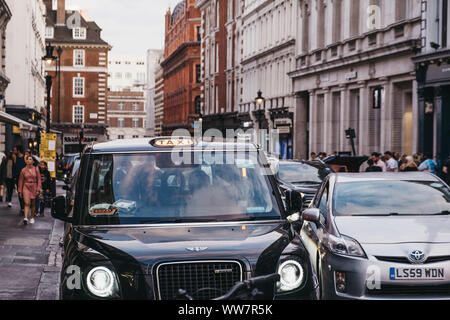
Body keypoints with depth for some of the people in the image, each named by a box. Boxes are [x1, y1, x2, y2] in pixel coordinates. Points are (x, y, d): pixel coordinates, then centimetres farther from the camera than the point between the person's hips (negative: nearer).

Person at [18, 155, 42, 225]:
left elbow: (39, 179, 2)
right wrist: (20, 191, 5)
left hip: (34, 188, 1)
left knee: (33, 204, 10)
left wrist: (38, 189, -5)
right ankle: (25, 218, -23)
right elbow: (21, 181, 6)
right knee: (27, 203, -15)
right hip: (26, 187, -1)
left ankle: (32, 218, 24)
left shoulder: (36, 169, 1)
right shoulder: (23, 170, 1)